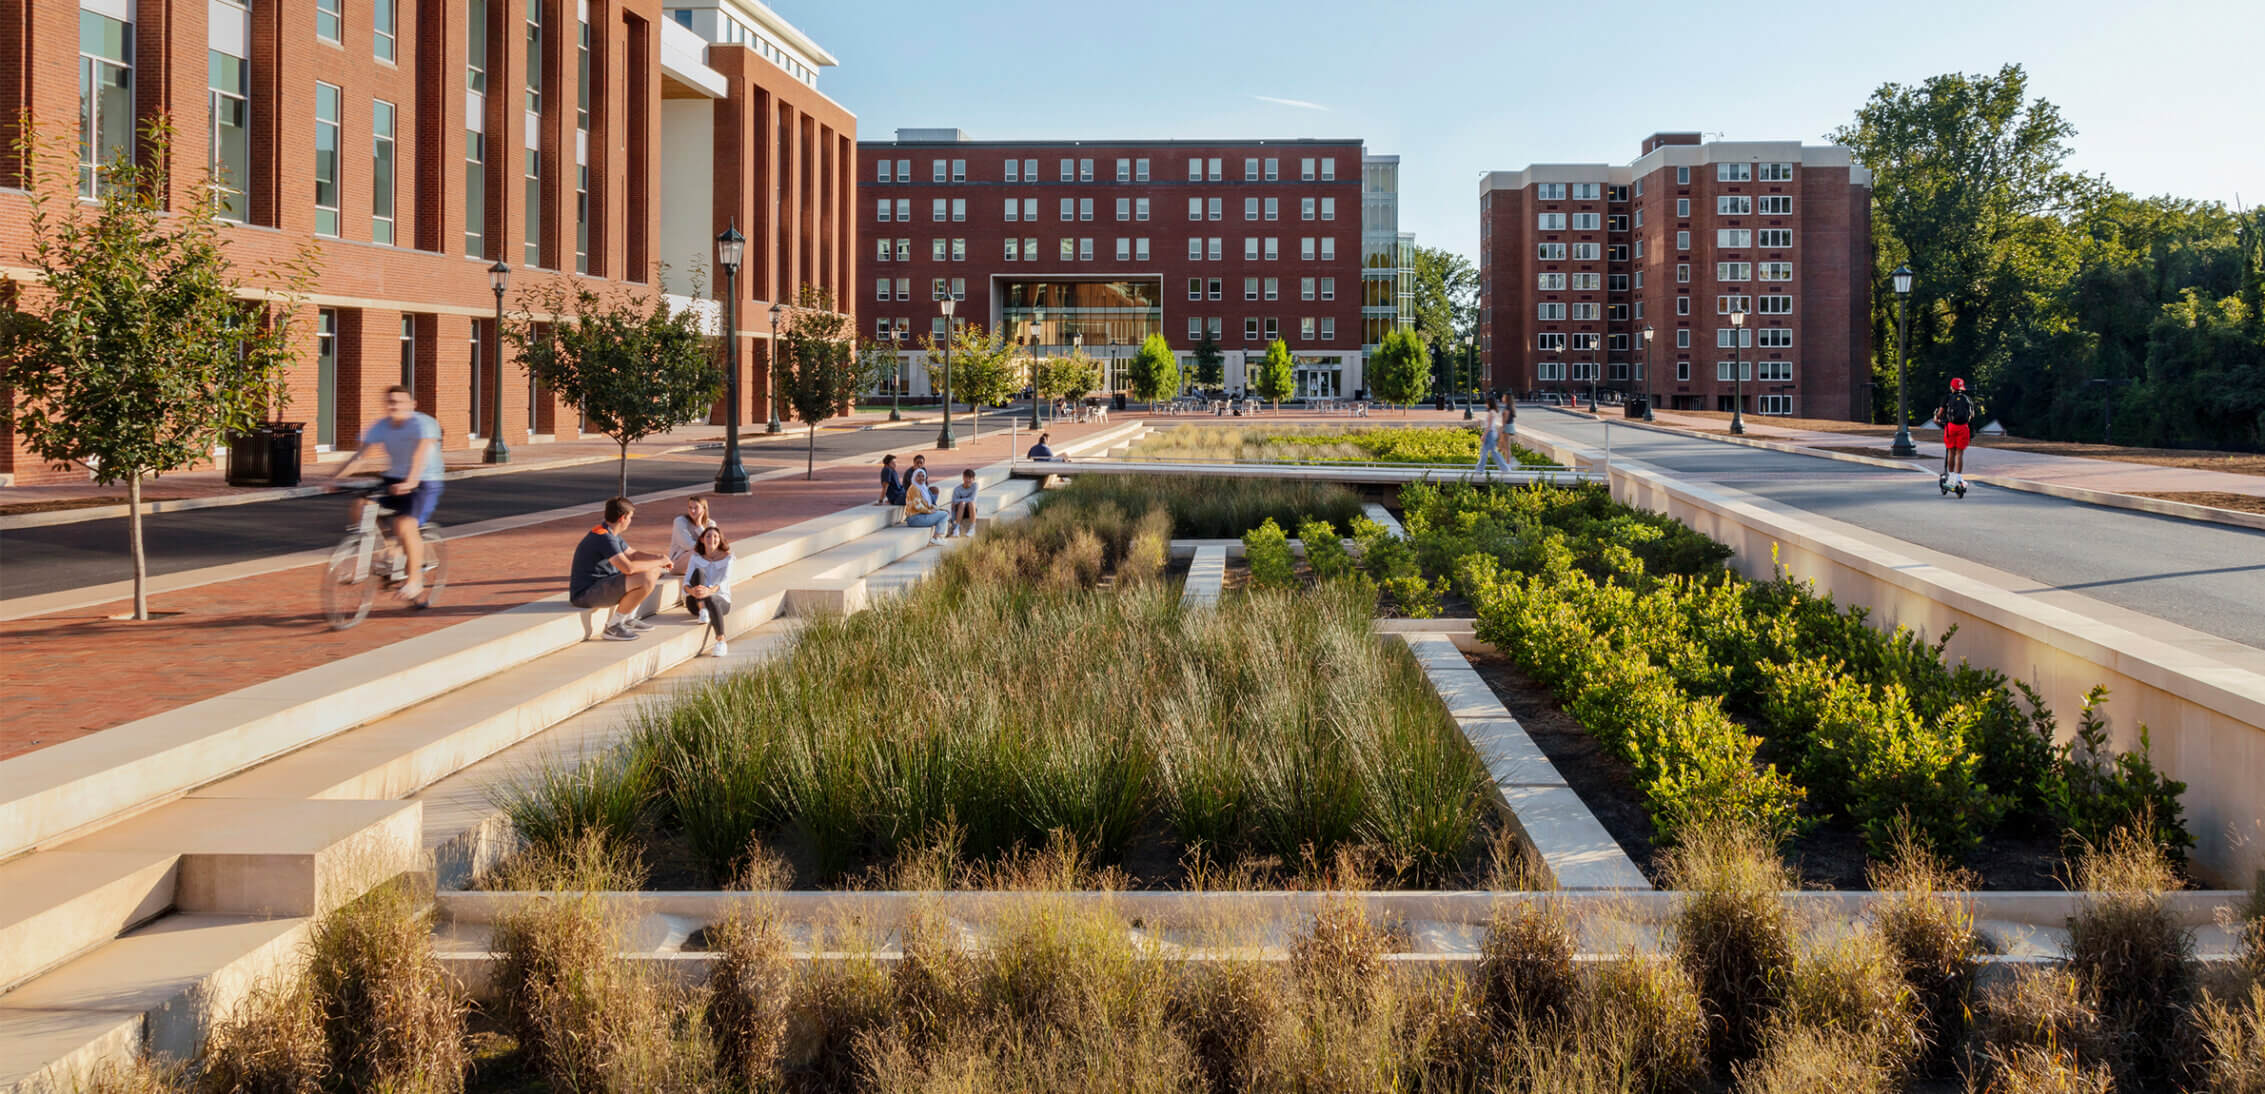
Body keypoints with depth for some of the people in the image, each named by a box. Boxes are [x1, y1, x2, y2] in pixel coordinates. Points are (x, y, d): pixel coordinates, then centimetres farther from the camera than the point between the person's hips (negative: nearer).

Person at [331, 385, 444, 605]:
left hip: (425, 483, -6)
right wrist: (335, 477, -18)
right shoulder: (380, 427, 1)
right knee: (360, 504, -16)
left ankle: (415, 579, -8)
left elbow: (420, 454, -32)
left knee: (405, 527, -25)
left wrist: (411, 482, -48)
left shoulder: (424, 424, -16)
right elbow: (362, 455, -6)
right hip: (393, 480, 6)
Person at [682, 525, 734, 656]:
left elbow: (723, 582, -20)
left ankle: (721, 641, -41)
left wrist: (709, 591, -43)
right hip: (695, 602, 2)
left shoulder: (727, 558, -3)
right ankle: (702, 611, -33)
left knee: (710, 599, -40)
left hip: (720, 601, -2)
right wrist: (691, 591, -34)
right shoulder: (696, 557, 4)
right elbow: (686, 582, -8)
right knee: (698, 571, -24)